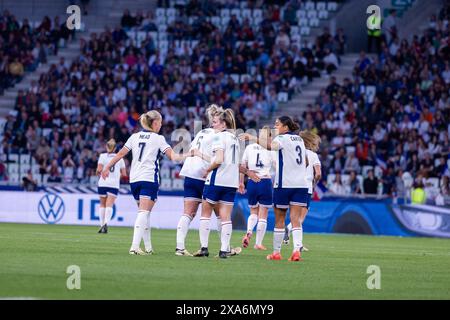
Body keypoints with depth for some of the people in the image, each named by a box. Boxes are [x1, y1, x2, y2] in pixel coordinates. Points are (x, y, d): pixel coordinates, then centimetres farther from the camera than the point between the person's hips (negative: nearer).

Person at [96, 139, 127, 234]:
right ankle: (106, 223, -28)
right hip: (114, 184, 1)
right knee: (109, 205, -7)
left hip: (103, 183, -1)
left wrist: (98, 173, 11)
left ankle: (102, 224, 12)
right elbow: (124, 174, 8)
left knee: (102, 204, 14)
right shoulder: (119, 158, 8)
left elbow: (99, 170, -10)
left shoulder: (103, 156, 1)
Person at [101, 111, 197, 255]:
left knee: (144, 213, 15)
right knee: (144, 213, -11)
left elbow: (120, 154, 10)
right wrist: (189, 155, 4)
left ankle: (148, 247, 17)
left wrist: (107, 167, 16)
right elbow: (173, 156, -7)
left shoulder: (135, 136, 12)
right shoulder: (158, 139, -1)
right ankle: (135, 246, -26)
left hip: (134, 179, 5)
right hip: (149, 179, -5)